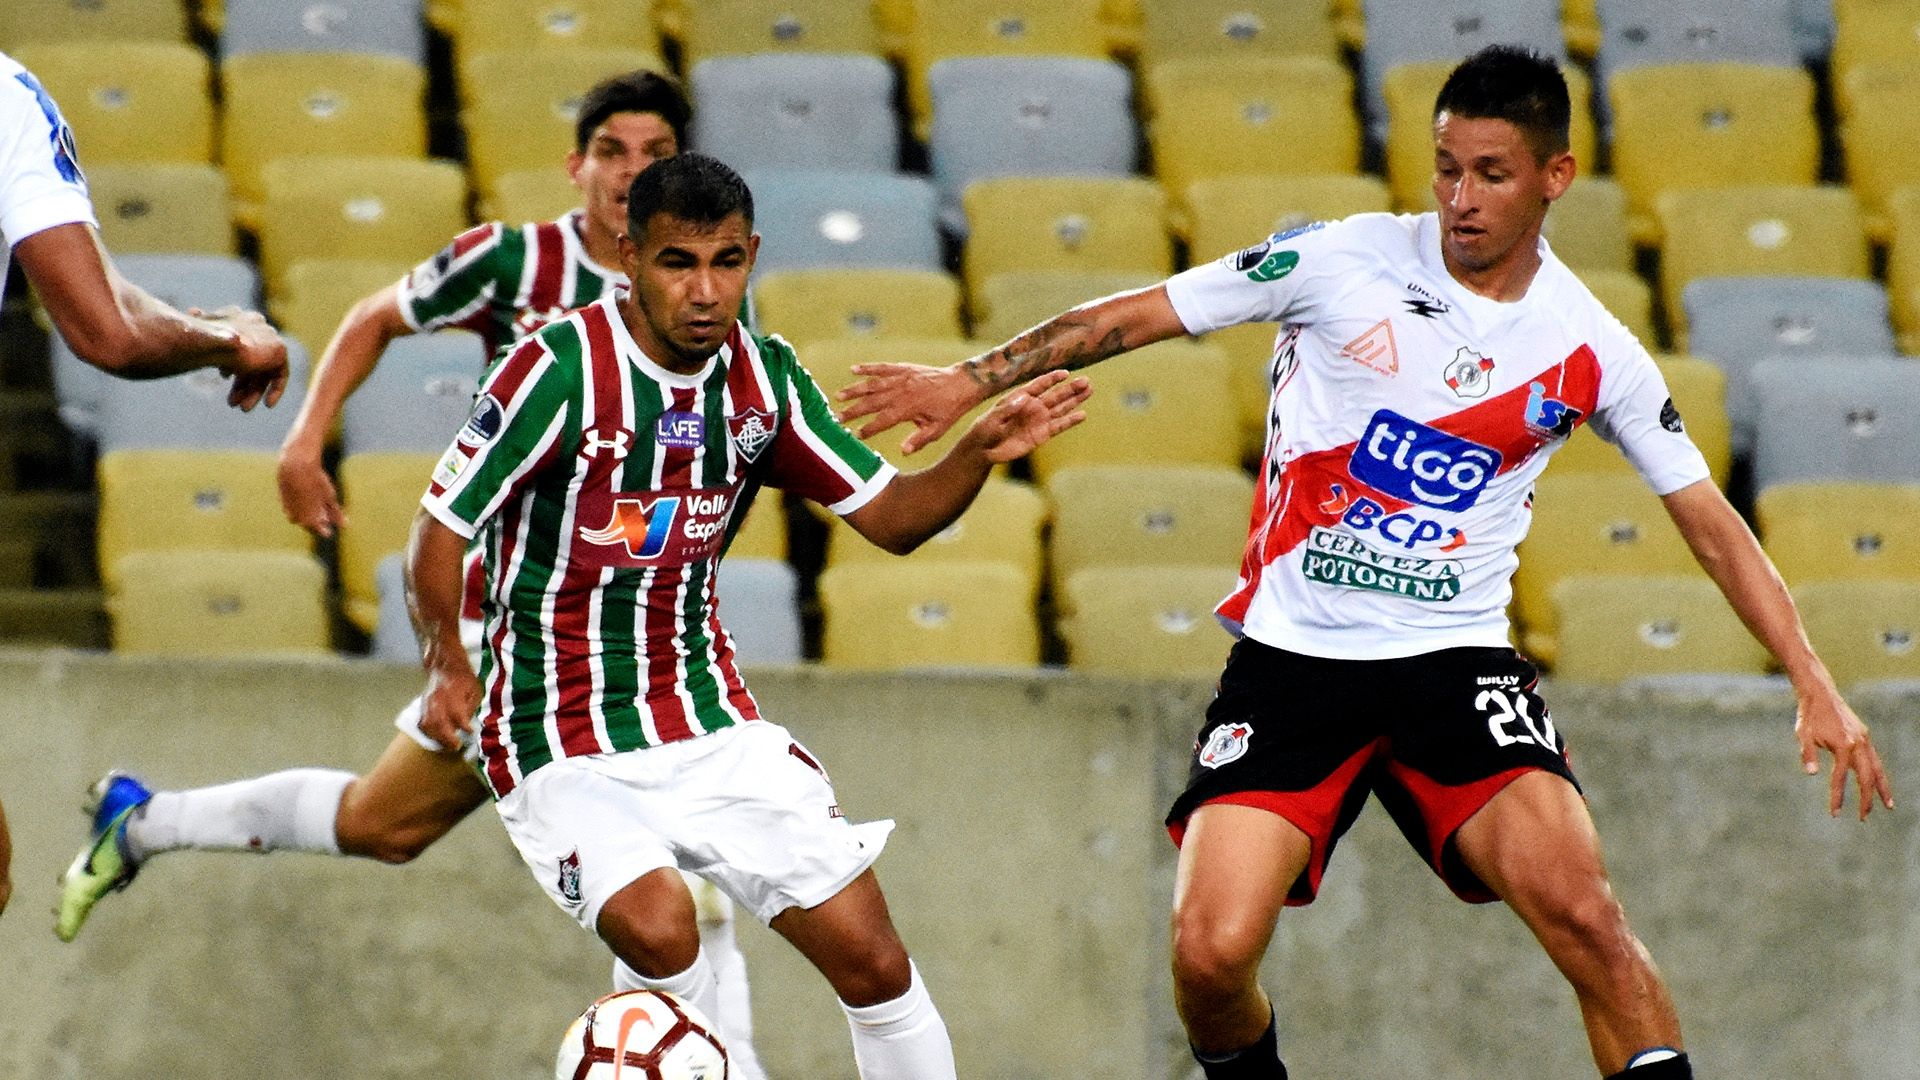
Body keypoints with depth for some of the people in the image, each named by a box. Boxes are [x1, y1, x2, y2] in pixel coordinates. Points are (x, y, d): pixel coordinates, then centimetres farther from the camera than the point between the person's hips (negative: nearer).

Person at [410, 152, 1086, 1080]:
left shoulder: (763, 377, 1)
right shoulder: (561, 369, -16)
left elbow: (891, 518, 6)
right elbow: (440, 529, -10)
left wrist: (979, 453, -11)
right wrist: (448, 663, -18)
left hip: (715, 727, 5)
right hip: (564, 749, -5)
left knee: (873, 961, -2)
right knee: (658, 927, -31)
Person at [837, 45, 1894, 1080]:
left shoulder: (1589, 349, 1)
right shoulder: (1344, 262, -4)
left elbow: (1709, 520, 9)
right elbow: (1139, 314, 3)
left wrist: (1813, 683, 2)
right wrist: (972, 379, -2)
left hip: (1455, 660, 0)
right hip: (1290, 656, 0)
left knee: (1576, 905, -25)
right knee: (1211, 951, -13)